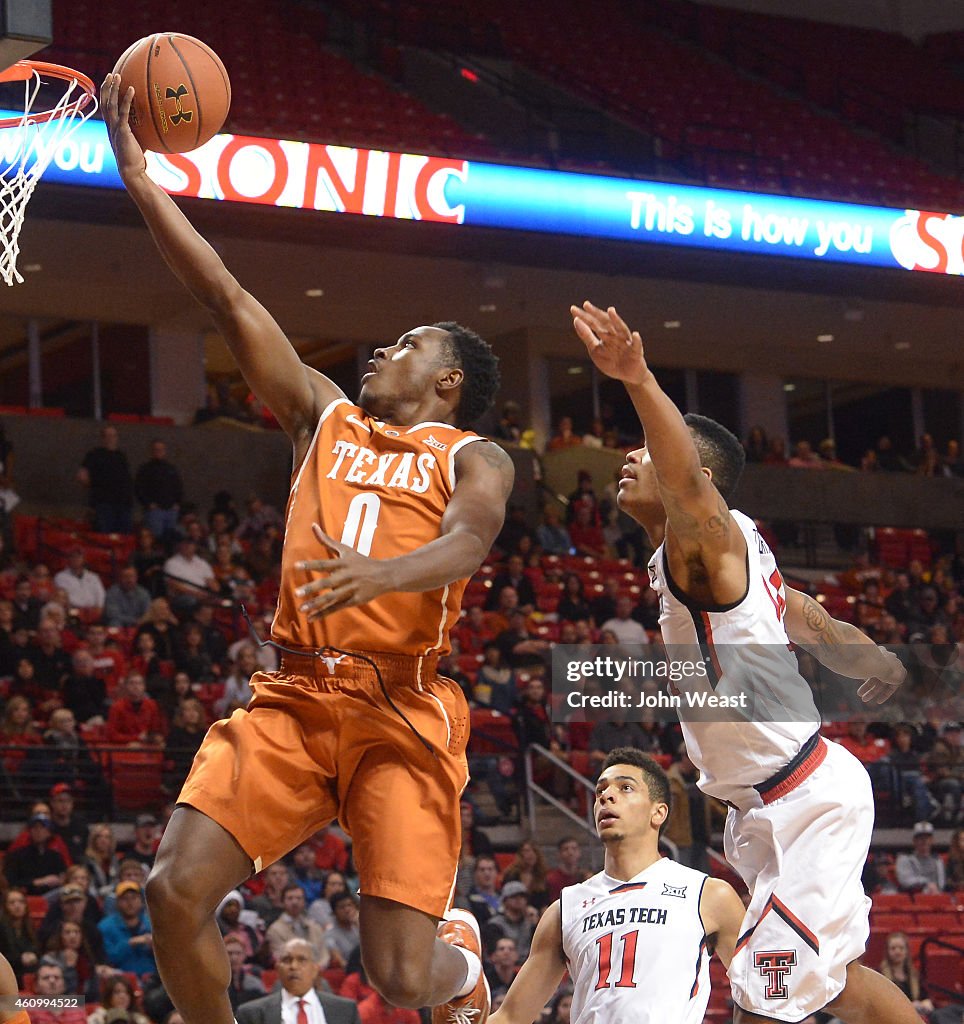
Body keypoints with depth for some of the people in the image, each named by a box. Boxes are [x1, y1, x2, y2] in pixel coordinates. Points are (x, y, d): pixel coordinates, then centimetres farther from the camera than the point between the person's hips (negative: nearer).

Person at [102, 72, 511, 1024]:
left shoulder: (472, 457, 8)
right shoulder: (324, 418, 20)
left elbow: (470, 541, -14)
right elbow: (229, 301, 16)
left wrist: (379, 571, -36)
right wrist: (139, 177, 11)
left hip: (401, 707, -4)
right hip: (294, 696, 4)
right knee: (174, 891, -17)